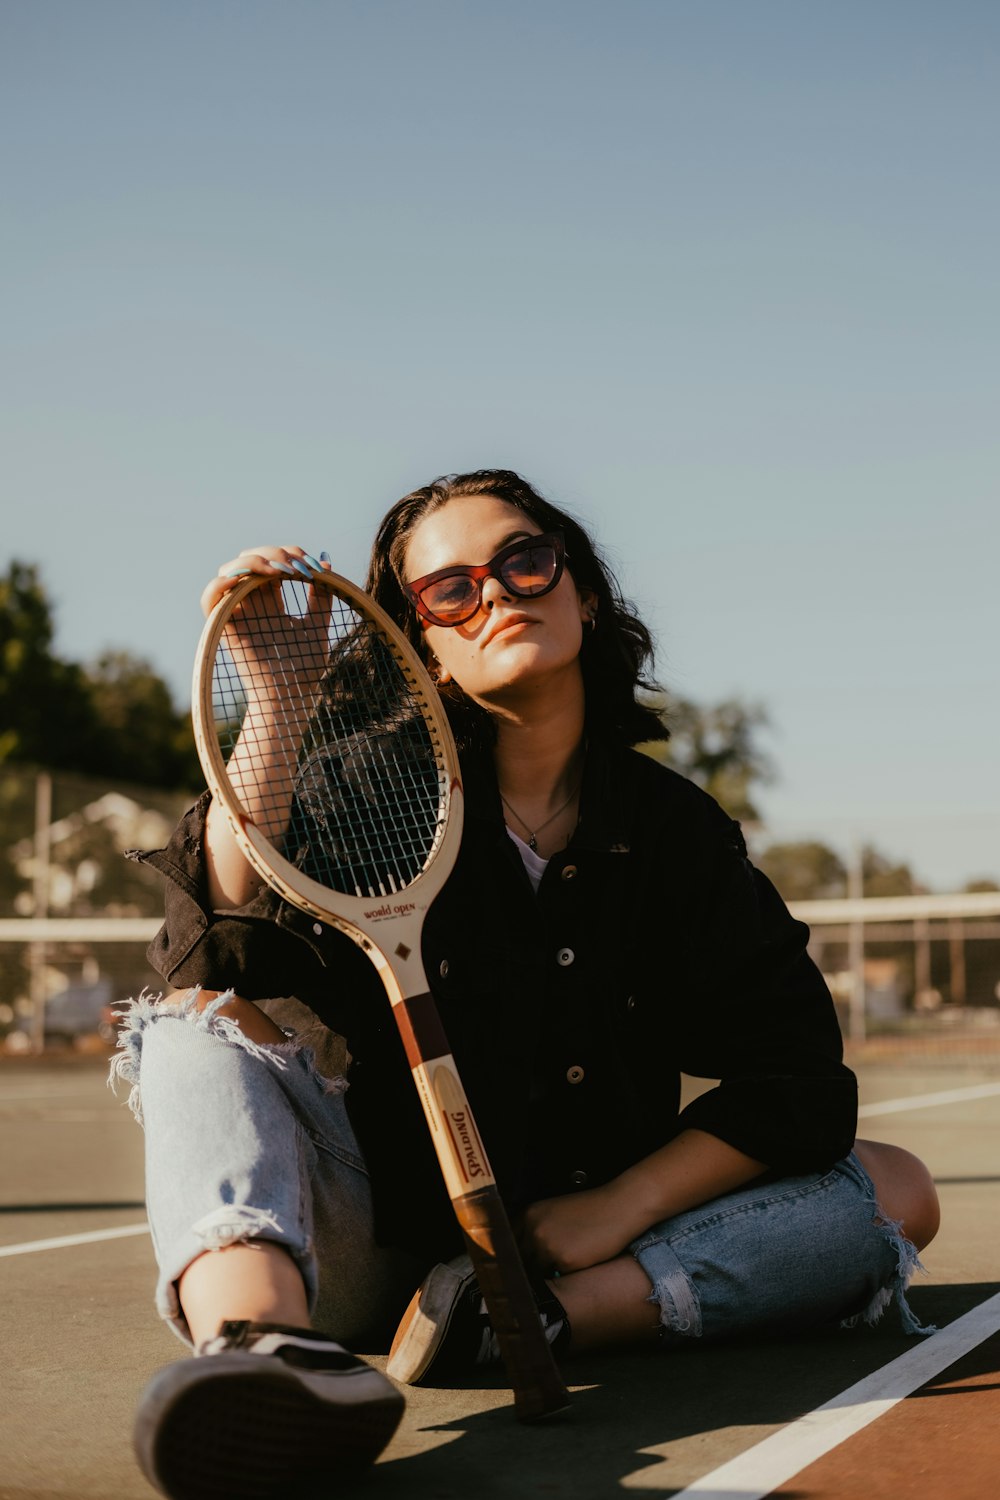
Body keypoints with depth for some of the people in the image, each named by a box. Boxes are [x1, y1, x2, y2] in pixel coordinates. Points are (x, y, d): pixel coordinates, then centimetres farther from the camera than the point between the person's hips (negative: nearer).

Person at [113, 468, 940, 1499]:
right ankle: (258, 1339, -56)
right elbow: (216, 955, -20)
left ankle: (537, 1321, -32)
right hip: (374, 1248, -1)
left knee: (897, 1191, -14)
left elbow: (795, 1077, -2)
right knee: (202, 1027, -24)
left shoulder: (678, 829, 2)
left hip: (586, 1243, 2)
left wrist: (620, 1207, -13)